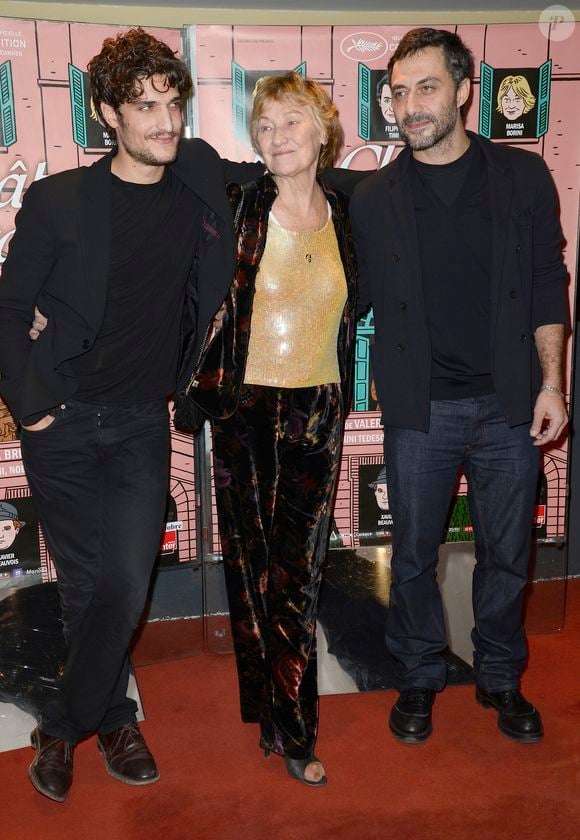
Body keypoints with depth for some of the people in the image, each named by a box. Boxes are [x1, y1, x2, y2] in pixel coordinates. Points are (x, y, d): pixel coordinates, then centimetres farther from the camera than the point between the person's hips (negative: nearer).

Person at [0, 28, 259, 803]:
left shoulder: (200, 180, 1)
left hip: (141, 421, 2)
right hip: (63, 421, -2)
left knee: (127, 582, -2)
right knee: (87, 585, 3)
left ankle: (62, 729, 21)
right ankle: (113, 719, 26)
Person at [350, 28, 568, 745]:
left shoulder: (523, 177, 2)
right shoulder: (372, 199, 2)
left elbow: (547, 285, 5)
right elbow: (358, 299, 8)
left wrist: (550, 382, -1)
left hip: (507, 403, 1)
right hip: (419, 410, 0)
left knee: (506, 553, 12)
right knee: (414, 556, 10)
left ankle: (500, 679, 34)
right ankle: (418, 679, 32)